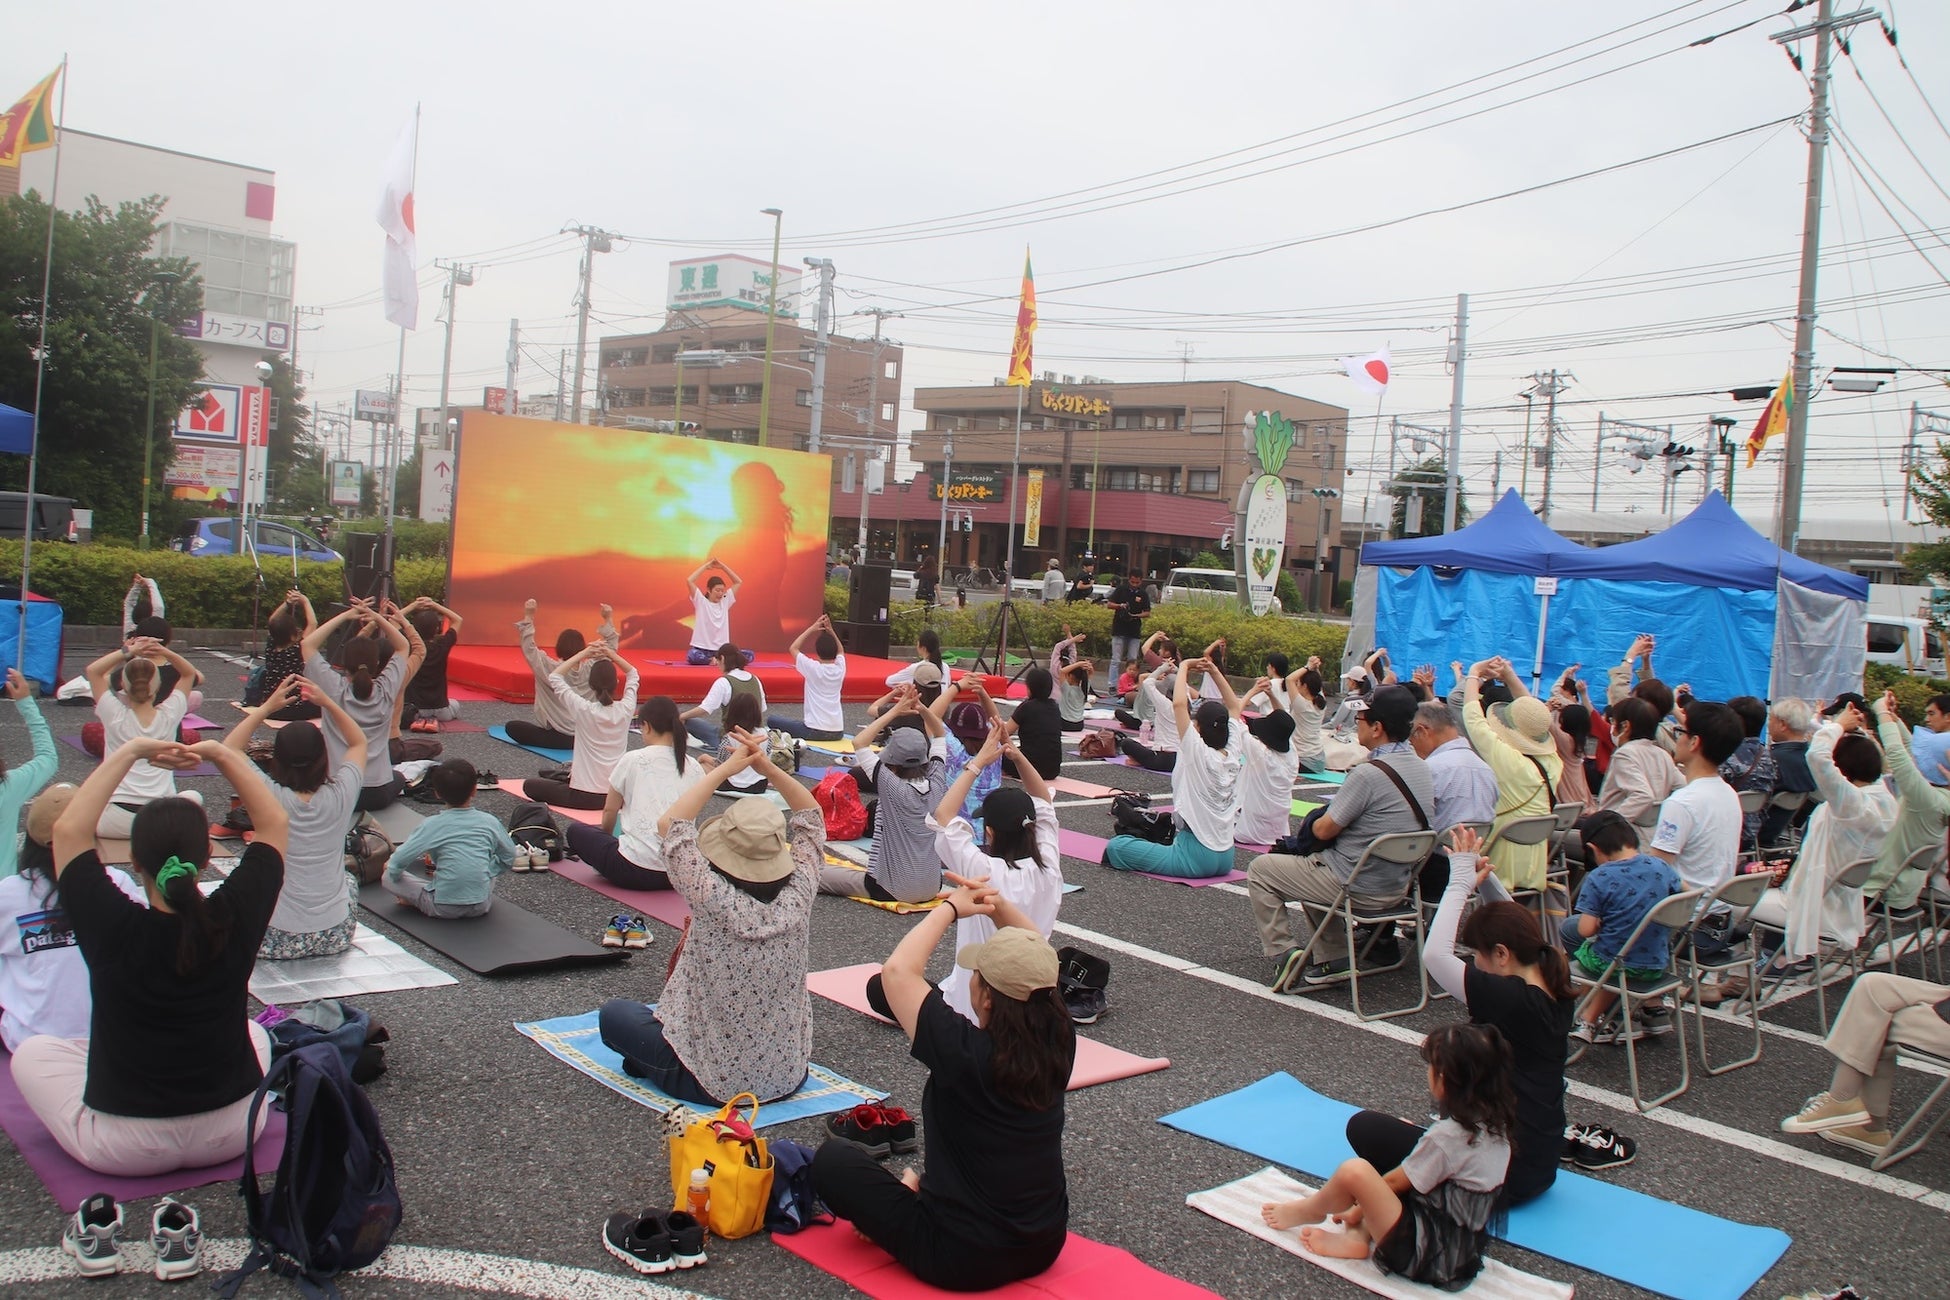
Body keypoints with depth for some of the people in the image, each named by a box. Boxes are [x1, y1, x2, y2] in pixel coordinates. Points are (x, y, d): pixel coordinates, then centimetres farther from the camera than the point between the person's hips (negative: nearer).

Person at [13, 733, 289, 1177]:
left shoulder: (113, 929, -22)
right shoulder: (233, 921, -17)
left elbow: (69, 829, -10)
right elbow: (273, 822, -3)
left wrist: (127, 754, -9)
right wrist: (221, 754, -5)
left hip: (124, 1150, -2)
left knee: (31, 1052, 22)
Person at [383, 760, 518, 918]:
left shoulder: (432, 825, -8)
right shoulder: (489, 822, -2)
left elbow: (398, 861, -7)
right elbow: (508, 859, 9)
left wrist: (392, 866, 14)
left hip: (444, 908, -3)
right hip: (481, 906, 3)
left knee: (386, 878, 11)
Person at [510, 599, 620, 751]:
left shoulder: (550, 669, -12)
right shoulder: (590, 669, -4)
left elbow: (528, 648, -9)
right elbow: (610, 648, 7)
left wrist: (528, 618, -8)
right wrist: (609, 620, 9)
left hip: (559, 738, -7)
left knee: (512, 727, 4)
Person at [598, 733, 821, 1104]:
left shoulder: (715, 900, -25)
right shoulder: (797, 896, -14)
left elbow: (669, 824, -18)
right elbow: (812, 818, 1)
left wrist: (724, 769, -15)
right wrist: (769, 768, -7)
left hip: (712, 1083, -4)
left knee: (614, 1013, 16)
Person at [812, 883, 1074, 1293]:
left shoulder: (966, 1053, -28)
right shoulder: (1058, 1043, -13)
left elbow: (897, 970, -23)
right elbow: (1036, 964, 5)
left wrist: (951, 908, -13)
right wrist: (1002, 909, -8)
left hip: (961, 1263, -6)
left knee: (832, 1159, 7)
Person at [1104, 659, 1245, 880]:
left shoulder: (1199, 754, -15)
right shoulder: (1233, 753, 2)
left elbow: (1179, 704, -22)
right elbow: (1234, 707, 16)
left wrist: (1184, 667, -9)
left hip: (1197, 857, -7)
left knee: (1115, 847, -7)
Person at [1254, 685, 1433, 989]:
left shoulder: (1368, 773, -25)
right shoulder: (1422, 768, 1)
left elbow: (1324, 830, -16)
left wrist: (1314, 822, 5)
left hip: (1359, 889, -8)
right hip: (1398, 887, 8)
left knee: (1260, 869, 7)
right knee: (1314, 865, 33)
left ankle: (1283, 953, 4)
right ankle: (1332, 959, 24)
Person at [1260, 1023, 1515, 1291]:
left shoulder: (1448, 1136, -25)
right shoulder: (1494, 1124, 1)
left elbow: (1395, 1182, -13)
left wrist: (1357, 1209, 4)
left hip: (1430, 1259, -10)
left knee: (1354, 1171, -25)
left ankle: (1309, 1210, 10)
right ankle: (1357, 1237, 6)